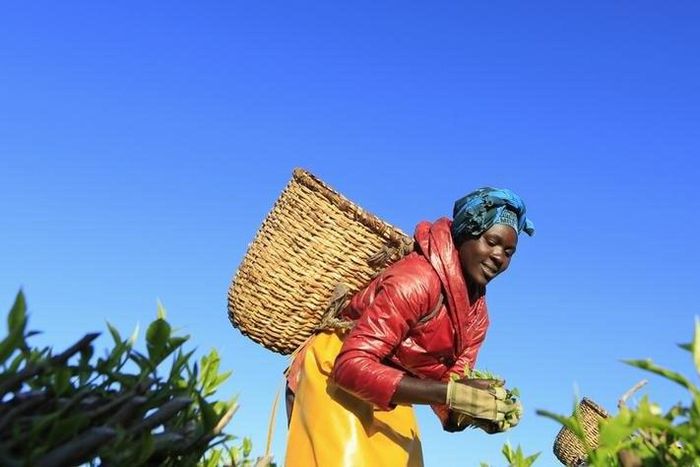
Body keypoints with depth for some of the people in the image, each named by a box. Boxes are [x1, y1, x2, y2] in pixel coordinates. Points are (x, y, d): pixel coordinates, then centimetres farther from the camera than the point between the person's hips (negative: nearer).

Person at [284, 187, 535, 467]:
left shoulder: (476, 315, 2)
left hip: (386, 400, 8)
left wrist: (480, 414, -21)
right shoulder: (417, 278, -25)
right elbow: (351, 366, -31)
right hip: (332, 379, -8)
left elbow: (442, 388, 1)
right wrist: (451, 393, -34)